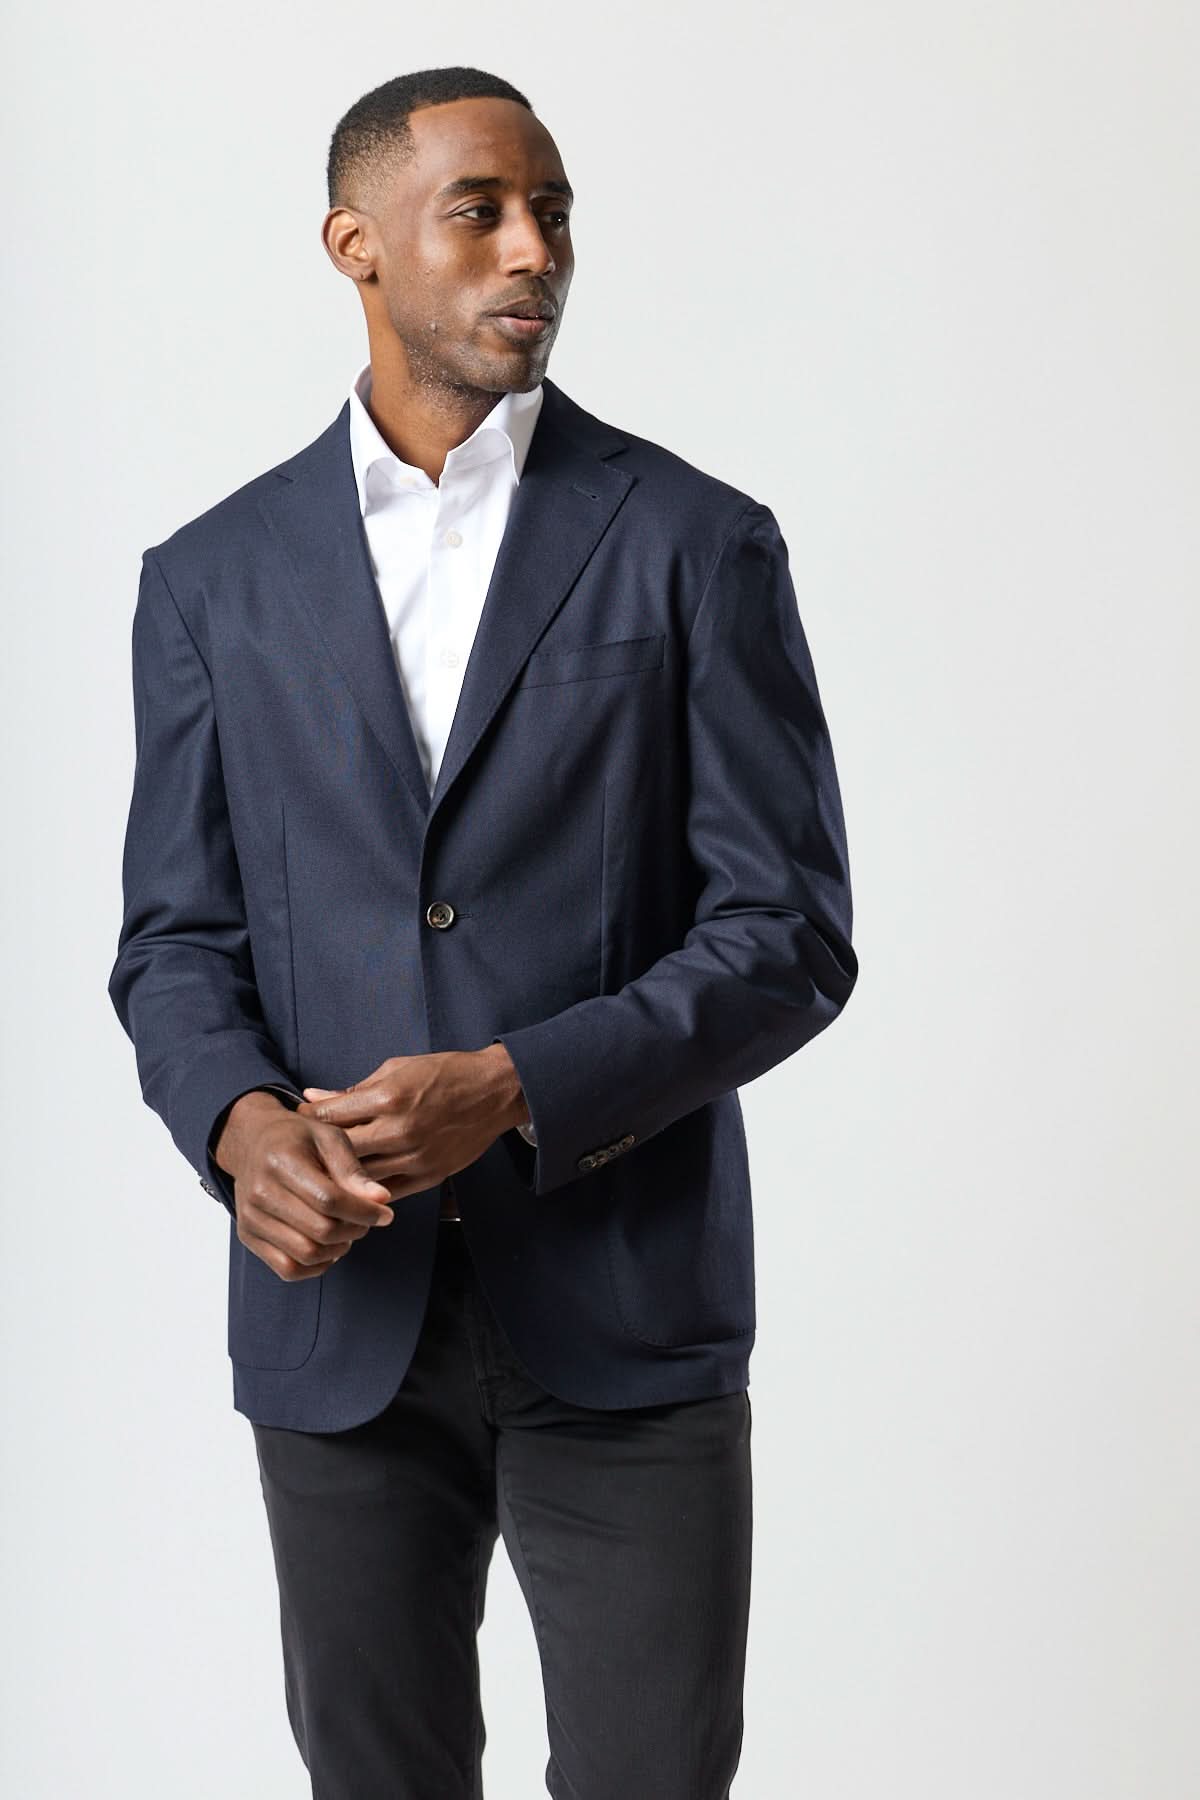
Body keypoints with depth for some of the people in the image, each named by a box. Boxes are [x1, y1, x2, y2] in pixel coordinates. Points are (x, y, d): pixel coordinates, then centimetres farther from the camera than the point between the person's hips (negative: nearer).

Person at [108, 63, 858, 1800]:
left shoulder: (698, 544, -1)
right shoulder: (214, 578, 7)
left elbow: (790, 934, -5)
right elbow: (177, 938, 7)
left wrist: (514, 1091, -18)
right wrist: (244, 1123, -15)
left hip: (624, 1315, -2)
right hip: (338, 1314, 2)